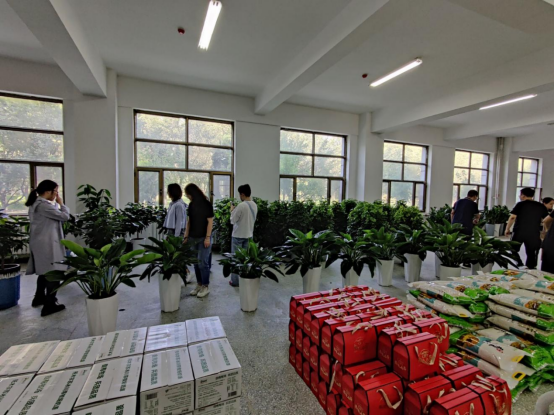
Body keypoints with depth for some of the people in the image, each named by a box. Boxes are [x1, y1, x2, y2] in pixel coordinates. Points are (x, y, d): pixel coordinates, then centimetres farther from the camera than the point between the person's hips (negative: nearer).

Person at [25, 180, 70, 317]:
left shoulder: (35, 204, 13)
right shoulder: (43, 205, -20)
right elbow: (64, 216, -17)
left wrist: (57, 204, 5)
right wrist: (61, 203, -5)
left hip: (40, 243, 10)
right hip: (47, 244, -10)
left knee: (44, 271, 22)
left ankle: (39, 298, 36)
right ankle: (49, 305, 3)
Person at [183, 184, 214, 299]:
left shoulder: (207, 204, -8)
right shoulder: (191, 205, 8)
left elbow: (210, 221, -10)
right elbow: (189, 221, 11)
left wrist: (207, 237, -14)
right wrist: (186, 236, 8)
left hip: (204, 238, -6)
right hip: (193, 238, 6)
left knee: (202, 262, -4)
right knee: (196, 263, 9)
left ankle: (206, 287, 10)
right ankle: (199, 285, 21)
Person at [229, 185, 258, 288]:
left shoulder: (241, 205, -20)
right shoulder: (254, 205, 3)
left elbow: (233, 220, -14)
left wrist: (232, 210, 3)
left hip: (238, 235, -6)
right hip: (249, 235, 7)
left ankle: (235, 281, 12)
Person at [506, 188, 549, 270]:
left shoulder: (521, 204, -6)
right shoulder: (541, 206, 5)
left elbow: (512, 217, -13)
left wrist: (507, 229, -6)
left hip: (519, 233, -3)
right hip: (534, 234, 3)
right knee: (531, 253, 11)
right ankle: (531, 268, 13)